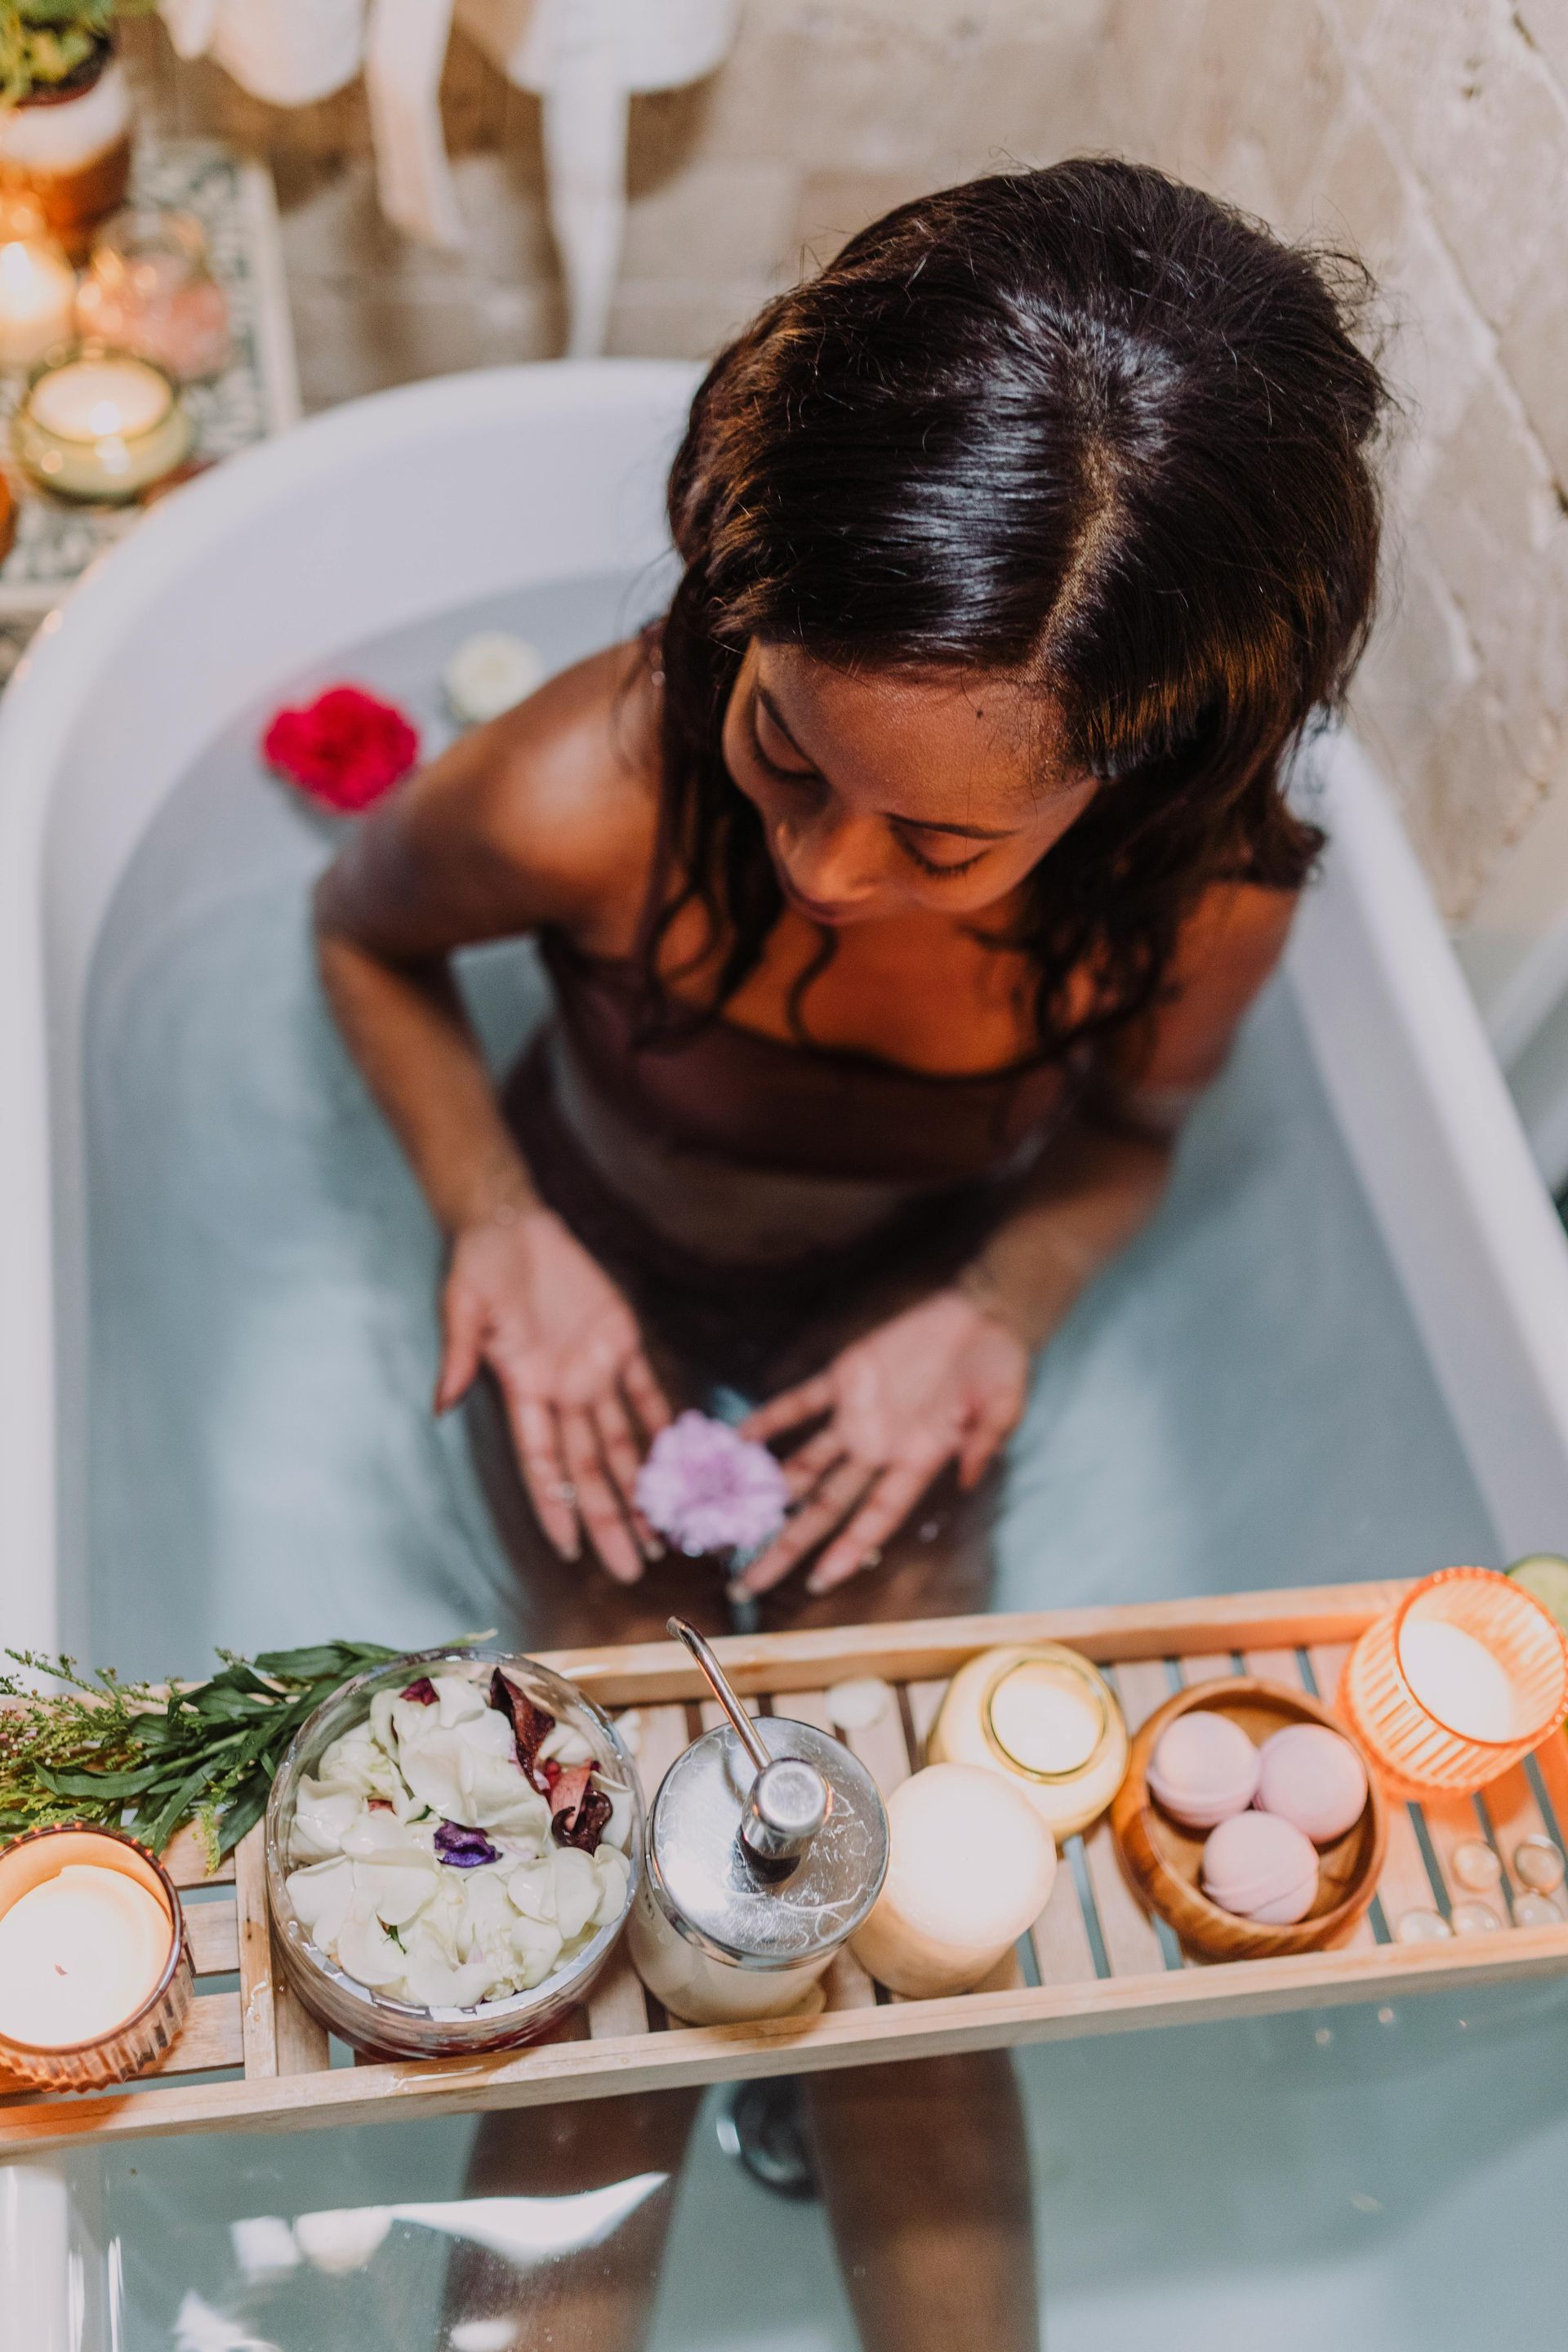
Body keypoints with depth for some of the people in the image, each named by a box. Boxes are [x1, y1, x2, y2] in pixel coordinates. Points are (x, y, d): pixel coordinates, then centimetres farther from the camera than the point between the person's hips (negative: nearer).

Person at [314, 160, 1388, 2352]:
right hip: (601, 1263, -1)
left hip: (907, 1294, 1)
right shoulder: (588, 796, -35)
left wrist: (1000, 1310, -23)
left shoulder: (1213, 883, -29)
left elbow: (1129, 1123, -5)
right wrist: (497, 1223, -21)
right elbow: (366, 933, -10)